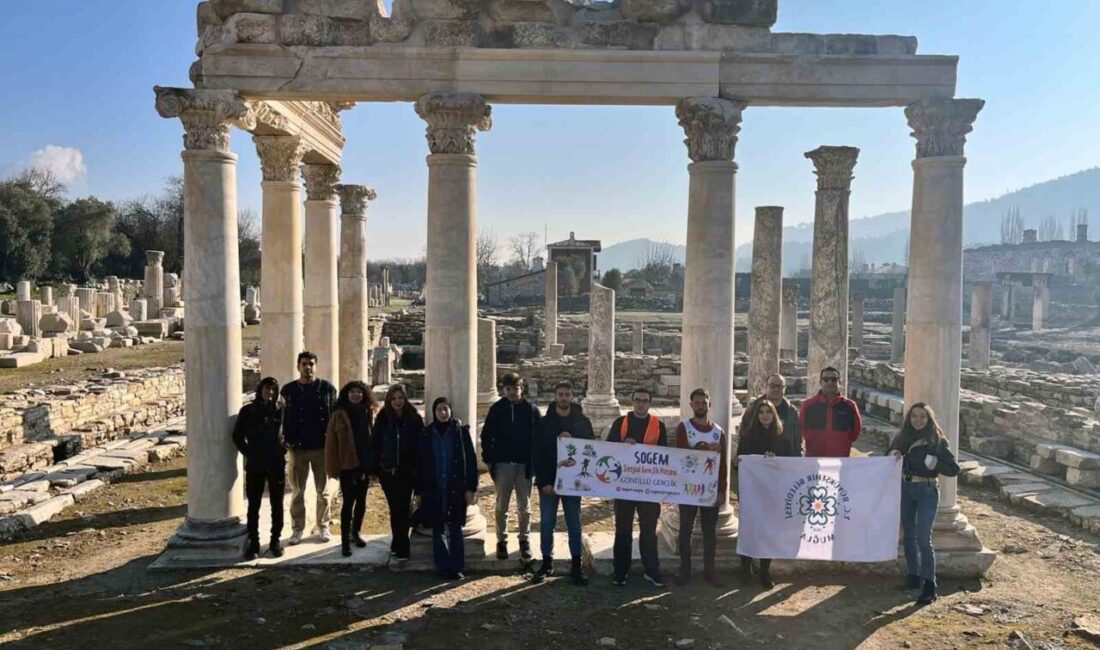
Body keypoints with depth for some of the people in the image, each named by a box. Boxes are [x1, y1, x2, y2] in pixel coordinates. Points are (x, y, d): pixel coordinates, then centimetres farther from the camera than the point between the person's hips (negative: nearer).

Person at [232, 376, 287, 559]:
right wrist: (248, 453, -2)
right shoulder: (247, 411, -2)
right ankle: (253, 543, 12)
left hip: (277, 464, 0)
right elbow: (237, 436, 5)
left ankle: (275, 541, 18)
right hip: (254, 465, 0)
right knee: (253, 506, 4)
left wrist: (283, 449, -1)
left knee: (277, 505, 7)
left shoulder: (281, 410, -1)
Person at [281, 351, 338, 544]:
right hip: (297, 448, 0)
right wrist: (287, 441, -8)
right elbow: (283, 418, 2)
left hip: (322, 447, 0)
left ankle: (323, 526, 21)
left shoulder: (327, 389, 1)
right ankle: (298, 528, 19)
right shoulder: (288, 390, 3)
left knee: (324, 490, 8)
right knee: (297, 491, 8)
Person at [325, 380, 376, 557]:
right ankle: (345, 540, 5)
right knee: (349, 501, -3)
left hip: (364, 464, 4)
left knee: (361, 501, 13)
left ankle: (356, 533, 30)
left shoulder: (368, 412, 5)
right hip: (346, 465, -4)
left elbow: (373, 437, 7)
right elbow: (331, 442, -7)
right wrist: (333, 467, -10)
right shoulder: (339, 414, -7)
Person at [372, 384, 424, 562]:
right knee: (395, 508, 8)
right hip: (387, 470, 1)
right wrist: (374, 467, -1)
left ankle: (400, 546, 5)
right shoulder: (382, 418, 0)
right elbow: (376, 443, 2)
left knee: (402, 508, -1)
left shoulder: (414, 418, -4)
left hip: (407, 471, -1)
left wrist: (418, 468, -6)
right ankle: (399, 544, 19)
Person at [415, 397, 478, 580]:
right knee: (438, 530, 5)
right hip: (433, 490, 2)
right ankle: (443, 567, 13)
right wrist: (418, 492, 3)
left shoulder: (461, 431, -2)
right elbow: (420, 464, 6)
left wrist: (471, 488, -8)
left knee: (455, 529, 3)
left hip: (456, 489, -2)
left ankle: (456, 567, 11)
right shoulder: (427, 434, 4)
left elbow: (471, 461, -3)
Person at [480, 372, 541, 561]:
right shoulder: (496, 409, 1)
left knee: (524, 506, 8)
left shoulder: (531, 410, 1)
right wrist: (488, 459, -2)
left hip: (524, 465, 0)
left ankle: (525, 540, 19)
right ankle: (501, 541, 16)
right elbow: (486, 435, 4)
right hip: (502, 464, 0)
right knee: (502, 506, 6)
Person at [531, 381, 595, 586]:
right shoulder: (544, 422, 0)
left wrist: (572, 440, -17)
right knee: (546, 523, 6)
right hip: (548, 481, 0)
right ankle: (547, 564, 17)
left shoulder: (583, 421, 3)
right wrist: (544, 481, -11)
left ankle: (576, 565, 14)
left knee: (574, 524, 6)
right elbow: (537, 453, -3)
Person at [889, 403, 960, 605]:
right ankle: (914, 576, 28)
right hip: (905, 489, 5)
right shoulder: (903, 437, 4)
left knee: (923, 539, -9)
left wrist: (936, 463, -25)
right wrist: (895, 457, -11)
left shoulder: (937, 441, -7)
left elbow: (954, 469, -7)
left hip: (927, 491, -5)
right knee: (909, 536, 13)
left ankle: (929, 587, -4)